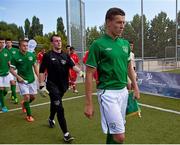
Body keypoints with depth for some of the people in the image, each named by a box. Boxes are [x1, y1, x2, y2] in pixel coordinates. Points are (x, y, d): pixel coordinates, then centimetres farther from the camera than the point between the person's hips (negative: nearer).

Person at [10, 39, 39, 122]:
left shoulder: (31, 55, -2)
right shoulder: (15, 57, -11)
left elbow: (35, 66, 7)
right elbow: (11, 69, -5)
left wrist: (39, 77, 1)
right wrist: (18, 77, -20)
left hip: (32, 80, 4)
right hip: (22, 81, -4)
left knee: (33, 97, 12)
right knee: (27, 97, -10)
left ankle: (24, 103, 45)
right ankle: (29, 115, 8)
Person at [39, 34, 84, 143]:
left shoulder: (66, 55, 5)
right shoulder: (48, 55, -6)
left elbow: (72, 65, -8)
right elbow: (42, 71, -4)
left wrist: (80, 71, -28)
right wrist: (41, 84, -9)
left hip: (63, 85, 5)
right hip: (52, 84, -5)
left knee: (55, 104, 24)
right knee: (60, 108, -11)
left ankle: (51, 119, 54)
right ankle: (66, 134, -6)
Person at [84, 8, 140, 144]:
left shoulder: (125, 44, 8)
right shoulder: (98, 44, -11)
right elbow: (89, 74, -11)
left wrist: (135, 86, 17)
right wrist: (88, 103, -12)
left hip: (123, 91, 6)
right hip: (108, 93, -6)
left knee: (114, 131, 16)